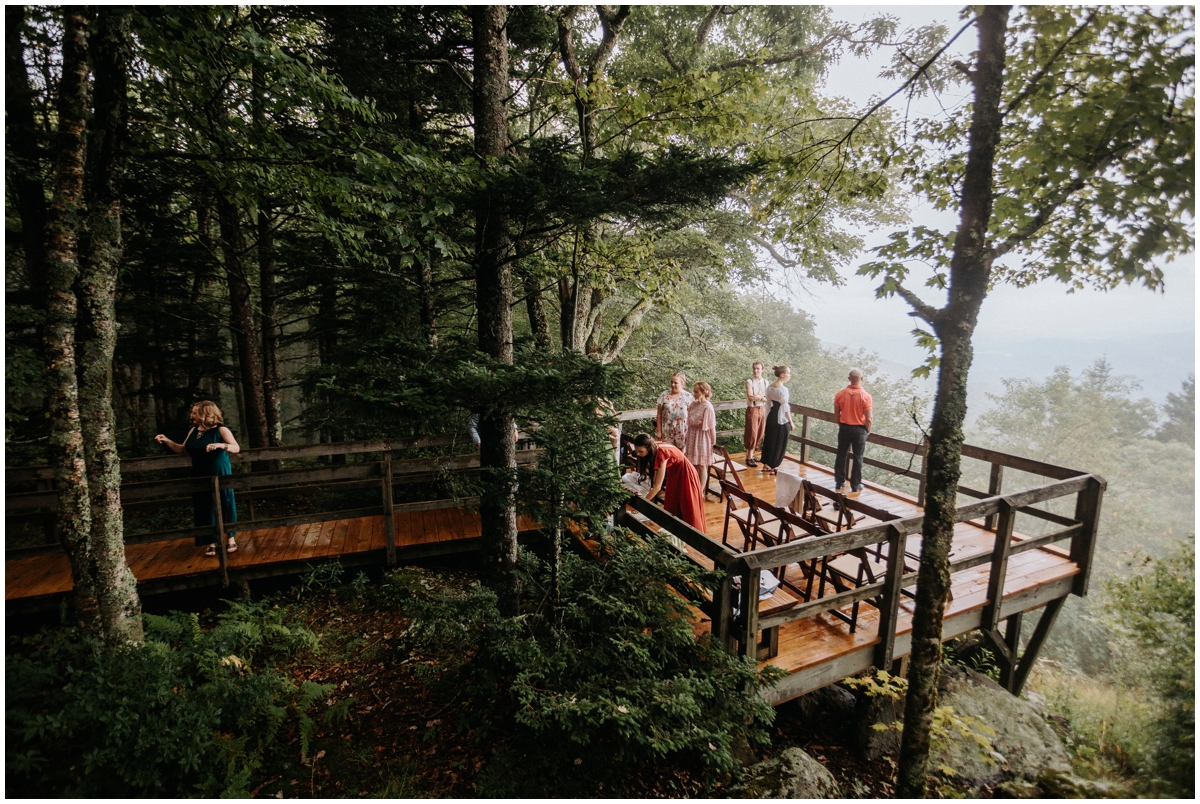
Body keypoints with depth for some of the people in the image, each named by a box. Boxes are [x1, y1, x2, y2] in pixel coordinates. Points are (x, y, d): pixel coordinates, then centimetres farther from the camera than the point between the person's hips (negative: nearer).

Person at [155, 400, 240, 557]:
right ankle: (212, 543, 15)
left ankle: (231, 540, 15)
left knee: (225, 505, 2)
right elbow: (182, 449, 18)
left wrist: (220, 445, -36)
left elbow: (236, 448, -20)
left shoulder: (220, 430, -11)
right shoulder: (193, 431, 7)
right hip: (201, 476, 5)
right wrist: (167, 441, 7)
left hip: (219, 475, -5)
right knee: (205, 508, 6)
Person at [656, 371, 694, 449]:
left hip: (682, 430, 0)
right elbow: (659, 414, 2)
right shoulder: (664, 395, 0)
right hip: (667, 430, 0)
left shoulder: (688, 397, -1)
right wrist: (659, 431, 1)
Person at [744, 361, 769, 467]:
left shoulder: (765, 382, 7)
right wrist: (762, 396, -10)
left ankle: (752, 454, 22)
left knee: (759, 434, 9)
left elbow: (768, 398, 1)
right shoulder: (749, 382, -8)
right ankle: (749, 458, 3)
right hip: (752, 410, -5)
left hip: (762, 409, 5)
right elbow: (750, 397, -19)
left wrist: (758, 397, -14)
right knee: (752, 434, -3)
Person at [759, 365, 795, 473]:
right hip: (782, 420, -8)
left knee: (769, 440, 17)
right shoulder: (783, 389, -19)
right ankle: (773, 467, 13)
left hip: (771, 417, 8)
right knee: (780, 443, 5)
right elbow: (785, 408, -18)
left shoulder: (769, 387, 4)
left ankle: (766, 464, 27)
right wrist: (791, 422, -9)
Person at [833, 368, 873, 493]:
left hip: (844, 428, 2)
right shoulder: (866, 396, -15)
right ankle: (855, 485, 15)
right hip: (859, 429, -2)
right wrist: (868, 431, 4)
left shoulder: (840, 393, -7)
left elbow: (836, 414, 1)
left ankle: (839, 482, 21)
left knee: (841, 456, 14)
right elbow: (868, 418, -13)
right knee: (858, 458, 9)